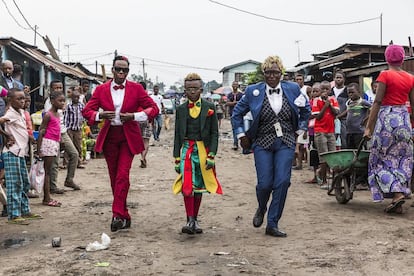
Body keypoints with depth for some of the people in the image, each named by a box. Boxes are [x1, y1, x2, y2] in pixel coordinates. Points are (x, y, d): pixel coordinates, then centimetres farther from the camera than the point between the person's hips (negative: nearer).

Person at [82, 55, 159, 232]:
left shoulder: (136, 89, 1)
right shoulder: (101, 90, 4)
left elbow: (153, 108, -1)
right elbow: (86, 111, 4)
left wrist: (134, 116, -16)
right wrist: (100, 115, -17)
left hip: (128, 138, -2)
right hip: (109, 137, 3)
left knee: (122, 175, -16)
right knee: (114, 178, 6)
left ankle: (118, 215, -15)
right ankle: (124, 217, 17)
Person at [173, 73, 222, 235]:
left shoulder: (209, 108, 2)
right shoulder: (181, 109, 6)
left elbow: (214, 133, 0)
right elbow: (177, 135, 8)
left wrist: (211, 156, -8)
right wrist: (177, 158, 5)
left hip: (203, 150, 0)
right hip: (187, 150, 0)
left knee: (199, 186, 8)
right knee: (187, 185, -14)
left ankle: (195, 220, 19)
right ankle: (190, 221, -11)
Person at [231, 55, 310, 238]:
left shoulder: (292, 89, 3)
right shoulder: (253, 91, -1)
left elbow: (306, 110, 19)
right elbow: (237, 113, 10)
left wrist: (300, 131, 13)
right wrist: (241, 135, 6)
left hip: (286, 143, 1)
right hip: (263, 143, -1)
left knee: (282, 182, -8)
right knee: (265, 183, -7)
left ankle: (272, 224, 5)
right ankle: (261, 209, 28)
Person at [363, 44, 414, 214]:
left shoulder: (385, 75, -6)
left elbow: (377, 102, -10)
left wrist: (369, 127, -8)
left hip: (387, 118, -5)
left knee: (383, 158, 6)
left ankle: (397, 194, -11)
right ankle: (397, 204, 9)